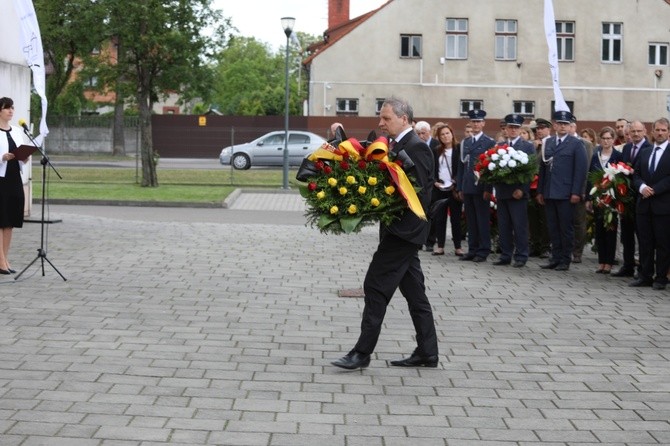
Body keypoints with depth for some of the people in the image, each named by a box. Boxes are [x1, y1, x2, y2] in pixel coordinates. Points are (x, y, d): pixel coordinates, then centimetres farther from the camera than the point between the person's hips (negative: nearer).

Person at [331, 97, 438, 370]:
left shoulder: (415, 147, -15)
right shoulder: (397, 145, 13)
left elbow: (419, 192, -20)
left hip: (402, 230, -10)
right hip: (401, 230, 10)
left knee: (376, 286, -7)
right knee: (414, 291, 12)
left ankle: (362, 352, -2)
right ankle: (427, 353, 18)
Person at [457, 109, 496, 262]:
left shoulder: (489, 142, -2)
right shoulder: (465, 143, 15)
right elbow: (461, 166, 15)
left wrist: (488, 189, -13)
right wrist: (460, 188, 10)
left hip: (481, 188, -5)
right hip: (467, 187, 5)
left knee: (483, 220, 0)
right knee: (470, 221, 8)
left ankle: (483, 251, 4)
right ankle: (472, 250, 14)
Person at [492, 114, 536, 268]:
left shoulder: (528, 146, 2)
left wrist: (522, 189, -14)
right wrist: (496, 186, -5)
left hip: (518, 193, -4)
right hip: (502, 192, 4)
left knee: (520, 226, -3)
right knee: (503, 226, 7)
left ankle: (521, 256, 3)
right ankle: (505, 255, 14)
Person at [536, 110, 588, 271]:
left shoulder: (576, 144, -1)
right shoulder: (547, 143, 14)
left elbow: (581, 170, -6)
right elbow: (542, 167, 15)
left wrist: (576, 192, -13)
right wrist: (540, 191, 10)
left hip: (566, 194, -5)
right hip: (549, 193, 5)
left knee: (566, 228, 1)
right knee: (553, 228, 8)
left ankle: (565, 260, 7)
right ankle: (555, 258, 15)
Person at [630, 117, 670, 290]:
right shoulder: (644, 153, 16)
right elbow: (636, 175, 12)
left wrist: (654, 190, -15)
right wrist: (642, 187, -8)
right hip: (644, 204, 5)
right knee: (645, 242, 8)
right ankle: (645, 276, 14)